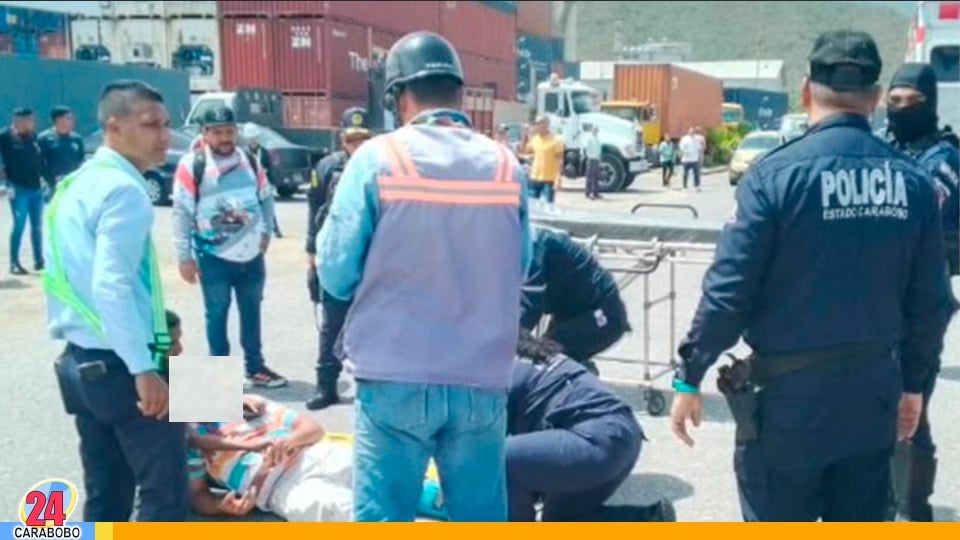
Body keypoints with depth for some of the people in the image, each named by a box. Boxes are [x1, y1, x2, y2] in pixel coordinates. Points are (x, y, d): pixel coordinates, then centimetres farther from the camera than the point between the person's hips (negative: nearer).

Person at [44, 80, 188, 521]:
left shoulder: (75, 185, 14)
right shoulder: (123, 190, -14)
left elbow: (82, 280, 16)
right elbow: (112, 287, -24)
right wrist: (144, 369, -23)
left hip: (80, 362, 9)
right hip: (120, 366, -9)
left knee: (105, 496, 16)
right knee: (166, 494, -1)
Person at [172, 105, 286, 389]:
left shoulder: (249, 161, 5)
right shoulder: (191, 164, -11)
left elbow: (266, 197, 17)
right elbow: (182, 212, -11)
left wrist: (266, 231, 7)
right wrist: (184, 257, -11)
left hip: (251, 253, 5)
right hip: (214, 257, -5)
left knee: (252, 311, 15)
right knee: (217, 314, 6)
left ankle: (255, 368, 29)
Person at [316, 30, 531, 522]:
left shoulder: (377, 159, -7)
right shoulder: (506, 165, 1)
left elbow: (336, 275, -3)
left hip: (395, 379, -2)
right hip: (483, 380, 3)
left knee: (382, 517, 10)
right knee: (481, 517, 15)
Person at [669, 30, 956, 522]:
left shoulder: (775, 173, -14)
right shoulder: (913, 181, -1)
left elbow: (728, 291, -16)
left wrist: (690, 376, -5)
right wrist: (914, 382, 18)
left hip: (788, 394, -4)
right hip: (873, 392, 5)